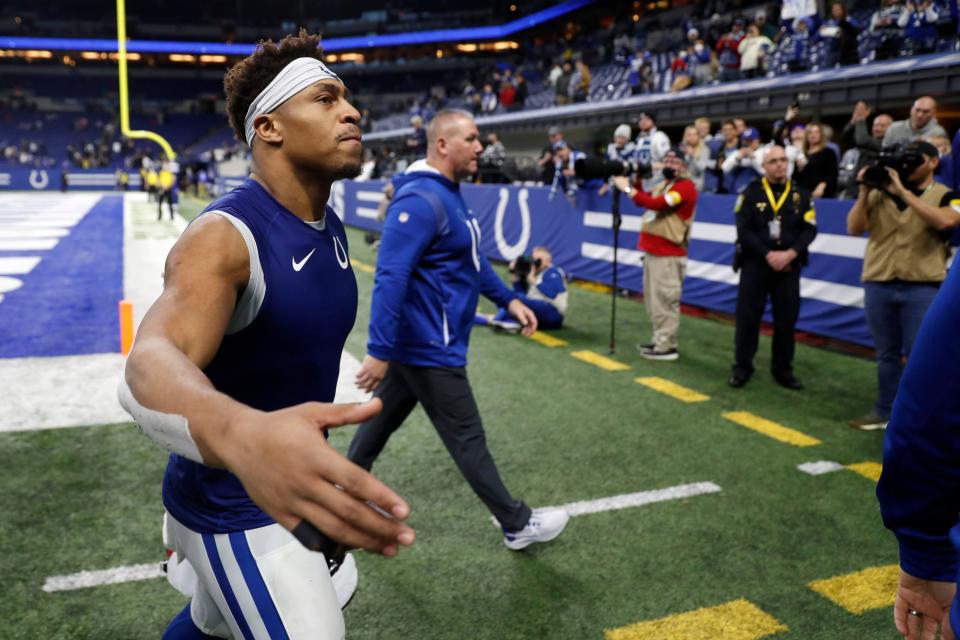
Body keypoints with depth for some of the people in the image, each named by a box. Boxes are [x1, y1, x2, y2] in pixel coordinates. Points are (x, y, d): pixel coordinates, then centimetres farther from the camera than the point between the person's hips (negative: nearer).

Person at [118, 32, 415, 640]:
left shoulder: (332, 229, 1)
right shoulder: (224, 235, -25)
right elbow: (152, 362, -42)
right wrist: (243, 436, -64)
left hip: (290, 487, 8)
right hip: (234, 512, -8)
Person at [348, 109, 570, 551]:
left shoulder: (448, 195, 11)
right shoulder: (421, 201, -23)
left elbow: (471, 260, 22)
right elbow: (390, 277, -28)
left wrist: (509, 300, 20)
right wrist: (379, 351, -30)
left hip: (414, 344, 10)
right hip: (429, 348, -10)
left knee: (380, 422, 19)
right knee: (467, 440, 4)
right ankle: (518, 525, 20)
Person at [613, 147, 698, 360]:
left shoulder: (685, 186, -11)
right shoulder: (664, 185, 20)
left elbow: (656, 204, -24)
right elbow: (642, 201, 25)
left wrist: (627, 188, -19)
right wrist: (637, 181, 11)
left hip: (668, 254, -10)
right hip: (653, 250, 10)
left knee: (665, 300, -8)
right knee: (654, 299, 14)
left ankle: (667, 346, -4)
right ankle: (660, 340, 23)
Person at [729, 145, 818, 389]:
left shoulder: (801, 194, 7)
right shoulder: (751, 192, 1)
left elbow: (809, 229, 0)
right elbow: (744, 230, -7)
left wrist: (790, 253, -15)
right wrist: (768, 254, -15)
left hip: (789, 266, 2)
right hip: (755, 263, -2)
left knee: (786, 319, 5)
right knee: (747, 317, 0)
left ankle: (783, 369, 17)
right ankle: (742, 367, 11)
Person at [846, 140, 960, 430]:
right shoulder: (879, 193, 9)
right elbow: (854, 229, 2)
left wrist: (903, 192, -17)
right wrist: (865, 191, -8)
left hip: (923, 288, -3)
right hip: (878, 285, 3)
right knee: (886, 354, 12)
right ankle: (885, 412, 21)